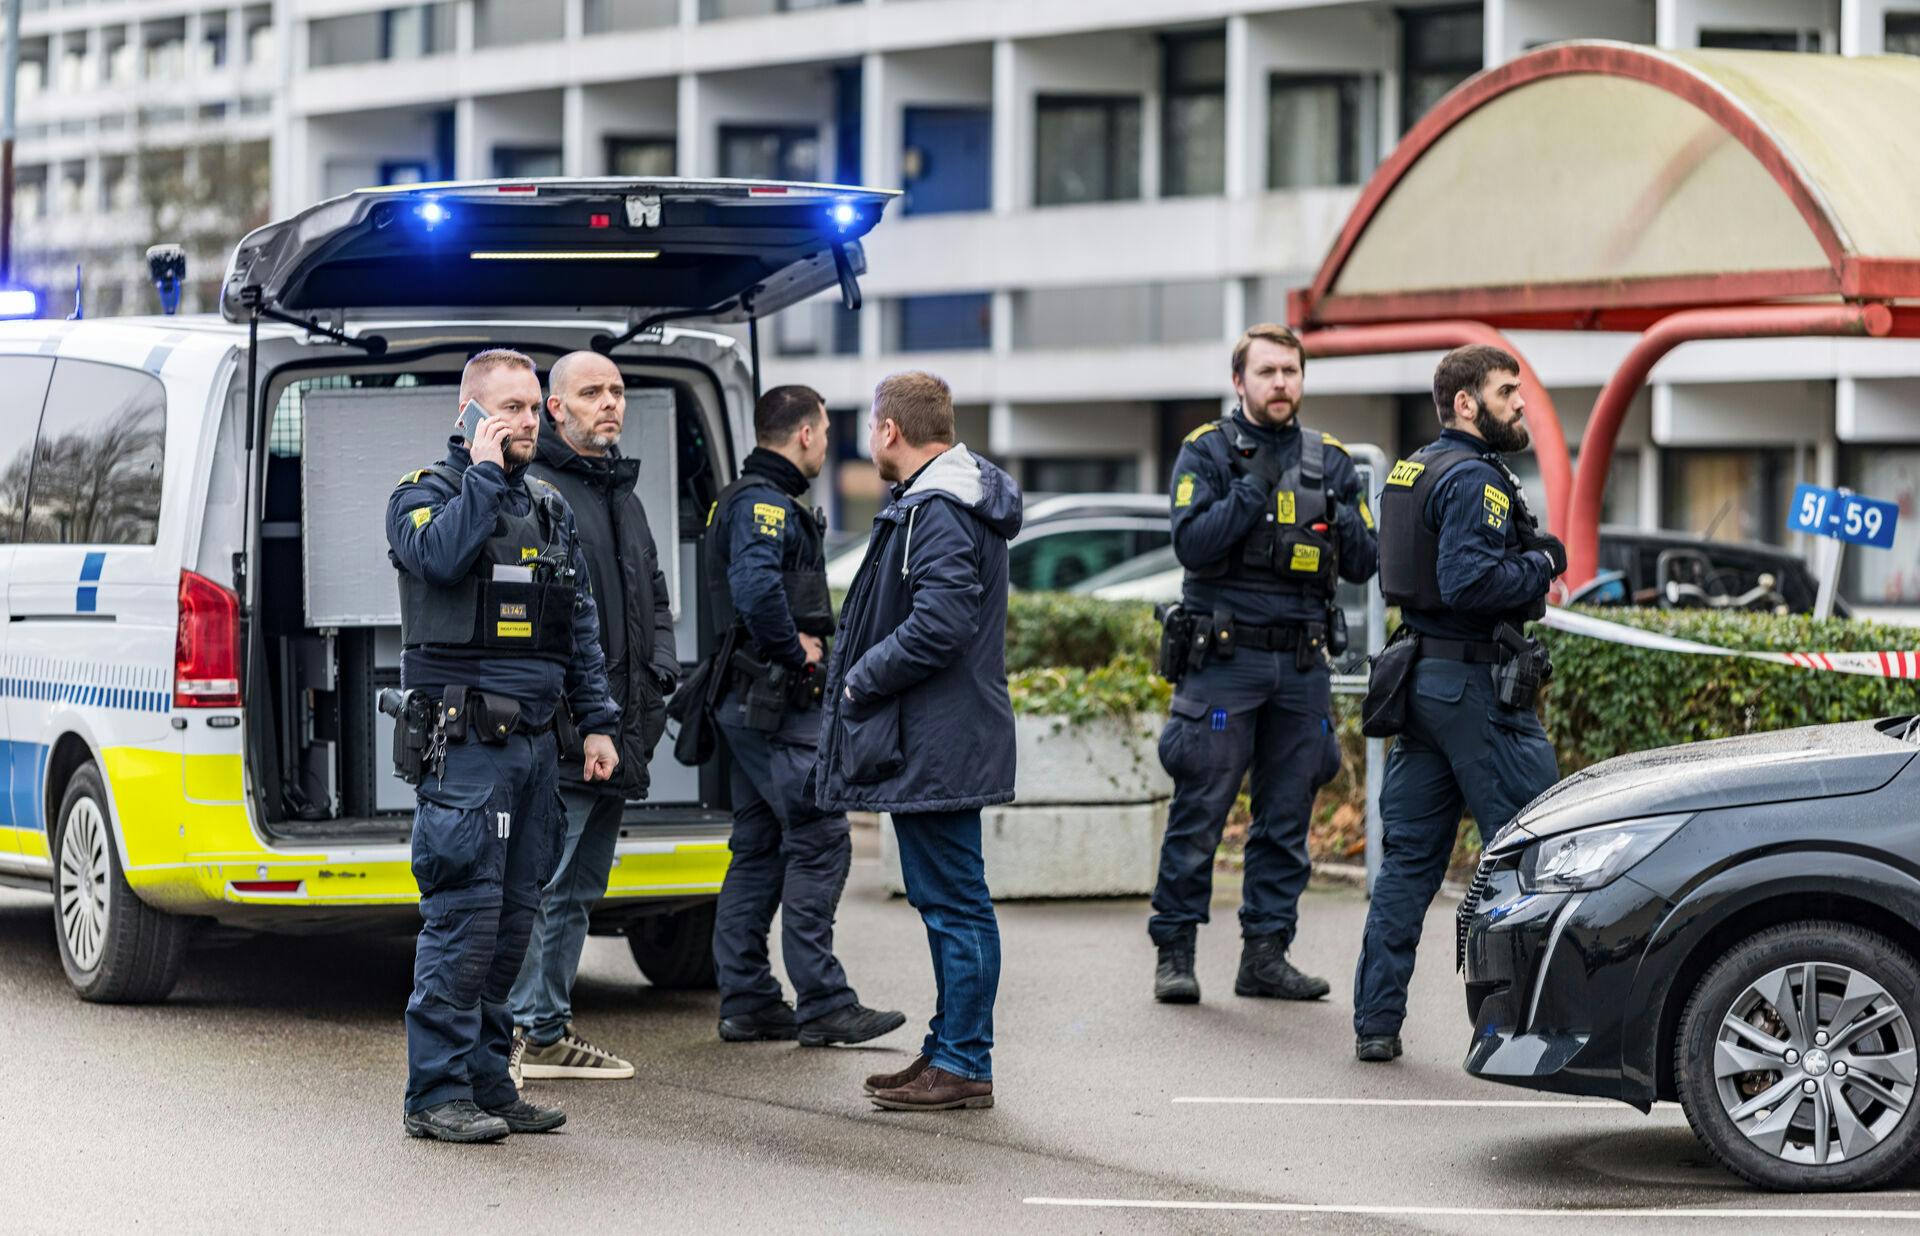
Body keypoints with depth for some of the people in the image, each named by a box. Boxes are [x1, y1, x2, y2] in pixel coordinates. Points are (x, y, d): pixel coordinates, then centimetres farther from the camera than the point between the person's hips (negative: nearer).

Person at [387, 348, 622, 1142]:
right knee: (464, 912, -11)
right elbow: (441, 554, -24)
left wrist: (597, 722, 12)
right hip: (467, 740, -7)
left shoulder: (549, 509, 19)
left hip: (534, 739, 7)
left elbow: (582, 627, 20)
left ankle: (486, 1081, 15)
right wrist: (484, 471, -13)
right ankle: (436, 1092, -8)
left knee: (515, 913, 8)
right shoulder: (427, 494, -1)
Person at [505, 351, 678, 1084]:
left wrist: (659, 676, 13)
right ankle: (506, 1032, -9)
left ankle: (549, 1032, 21)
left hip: (617, 733, 9)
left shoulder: (623, 493, 20)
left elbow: (652, 595, 28)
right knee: (538, 882, -12)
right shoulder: (533, 490, -9)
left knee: (578, 888, 14)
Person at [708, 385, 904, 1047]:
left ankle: (746, 1001, 14)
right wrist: (797, 653, -17)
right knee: (820, 840, -11)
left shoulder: (762, 501, 20)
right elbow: (756, 587, -30)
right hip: (776, 702, -11)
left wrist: (803, 643, 9)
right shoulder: (765, 503, -13)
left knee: (759, 850, 11)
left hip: (752, 705, 11)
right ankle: (822, 1004, -11)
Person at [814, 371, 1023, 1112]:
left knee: (952, 900, -6)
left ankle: (963, 1065, -2)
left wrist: (860, 680, -15)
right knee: (945, 898, 16)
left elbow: (941, 623, -27)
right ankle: (951, 1051, 23)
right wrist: (863, 674, 13)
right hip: (936, 741, 11)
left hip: (935, 745, -11)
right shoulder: (943, 500, 16)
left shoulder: (939, 513, -18)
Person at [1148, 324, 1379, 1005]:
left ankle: (1266, 955, 13)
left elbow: (1363, 564, 9)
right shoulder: (1208, 451, 0)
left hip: (1303, 665, 4)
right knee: (1199, 813, -5)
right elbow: (1192, 544, -13)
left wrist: (1339, 514, -10)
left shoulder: (1329, 460, 12)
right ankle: (1174, 954, 2)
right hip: (1223, 661, -4)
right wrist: (1255, 487, -19)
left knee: (1287, 817, 7)